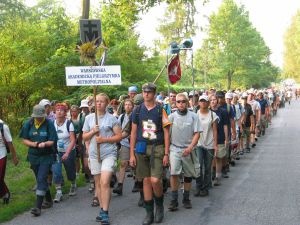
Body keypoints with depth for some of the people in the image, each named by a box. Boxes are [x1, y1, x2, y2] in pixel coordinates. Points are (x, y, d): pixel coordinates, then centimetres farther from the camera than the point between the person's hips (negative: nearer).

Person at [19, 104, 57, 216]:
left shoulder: (49, 124, -11)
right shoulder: (28, 124, -2)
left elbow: (52, 141, -9)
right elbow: (24, 140, 2)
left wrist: (44, 144, -30)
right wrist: (33, 144, -17)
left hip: (46, 156, -4)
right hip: (33, 156, 4)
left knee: (41, 179, -11)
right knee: (41, 179, 15)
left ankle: (38, 206, -11)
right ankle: (48, 200, 33)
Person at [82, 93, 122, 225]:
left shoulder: (112, 118, -3)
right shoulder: (89, 118, 7)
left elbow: (119, 136, -3)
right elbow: (84, 137, 10)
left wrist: (104, 139, -15)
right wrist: (92, 132, -10)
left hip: (109, 154, -4)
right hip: (94, 154, 4)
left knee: (105, 183, -14)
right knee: (98, 183, 11)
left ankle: (105, 213, -10)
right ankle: (102, 209, 22)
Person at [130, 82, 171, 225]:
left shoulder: (160, 110, -1)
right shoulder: (137, 110, 6)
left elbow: (166, 133, 0)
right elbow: (133, 133, 8)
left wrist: (166, 154, -6)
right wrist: (132, 154, 4)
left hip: (157, 148, -3)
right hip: (141, 149, 3)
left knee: (155, 180, -12)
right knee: (146, 180, 7)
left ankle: (159, 205, 16)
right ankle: (149, 213, 16)